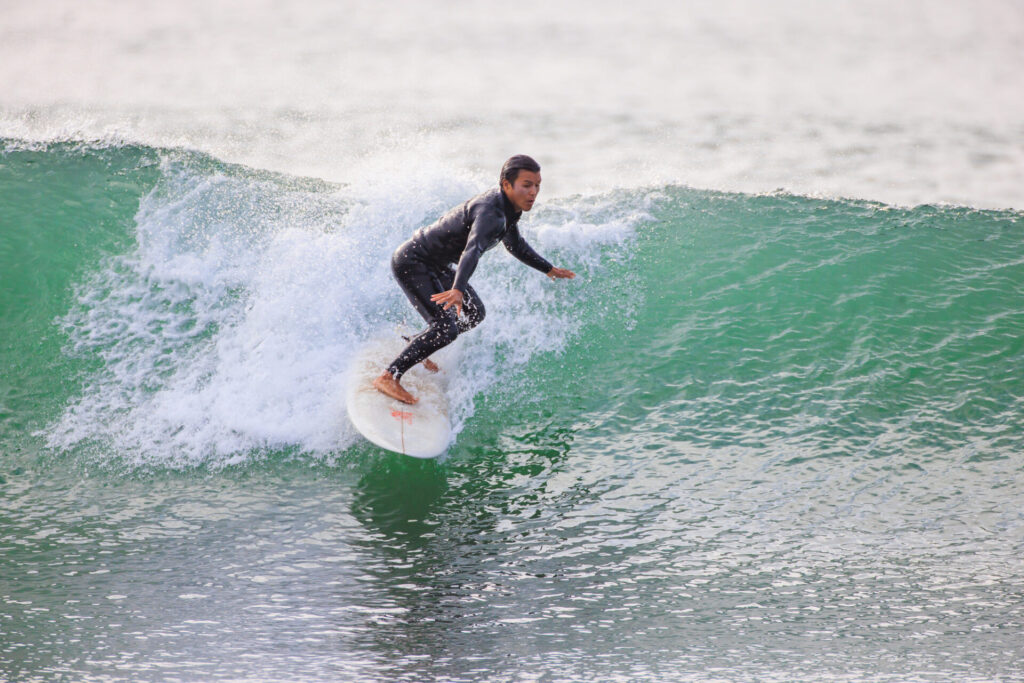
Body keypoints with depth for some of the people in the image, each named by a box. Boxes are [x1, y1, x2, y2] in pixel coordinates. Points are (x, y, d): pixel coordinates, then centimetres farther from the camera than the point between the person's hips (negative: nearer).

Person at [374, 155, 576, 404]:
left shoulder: (506, 206, 3)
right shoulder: (490, 212, -29)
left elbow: (516, 245, 23)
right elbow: (473, 250, -47)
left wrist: (548, 269, 30)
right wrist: (458, 289, -62)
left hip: (435, 265, 10)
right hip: (411, 263, -10)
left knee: (475, 314, 20)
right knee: (445, 328, -22)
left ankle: (415, 347, 34)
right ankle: (389, 377, -17)